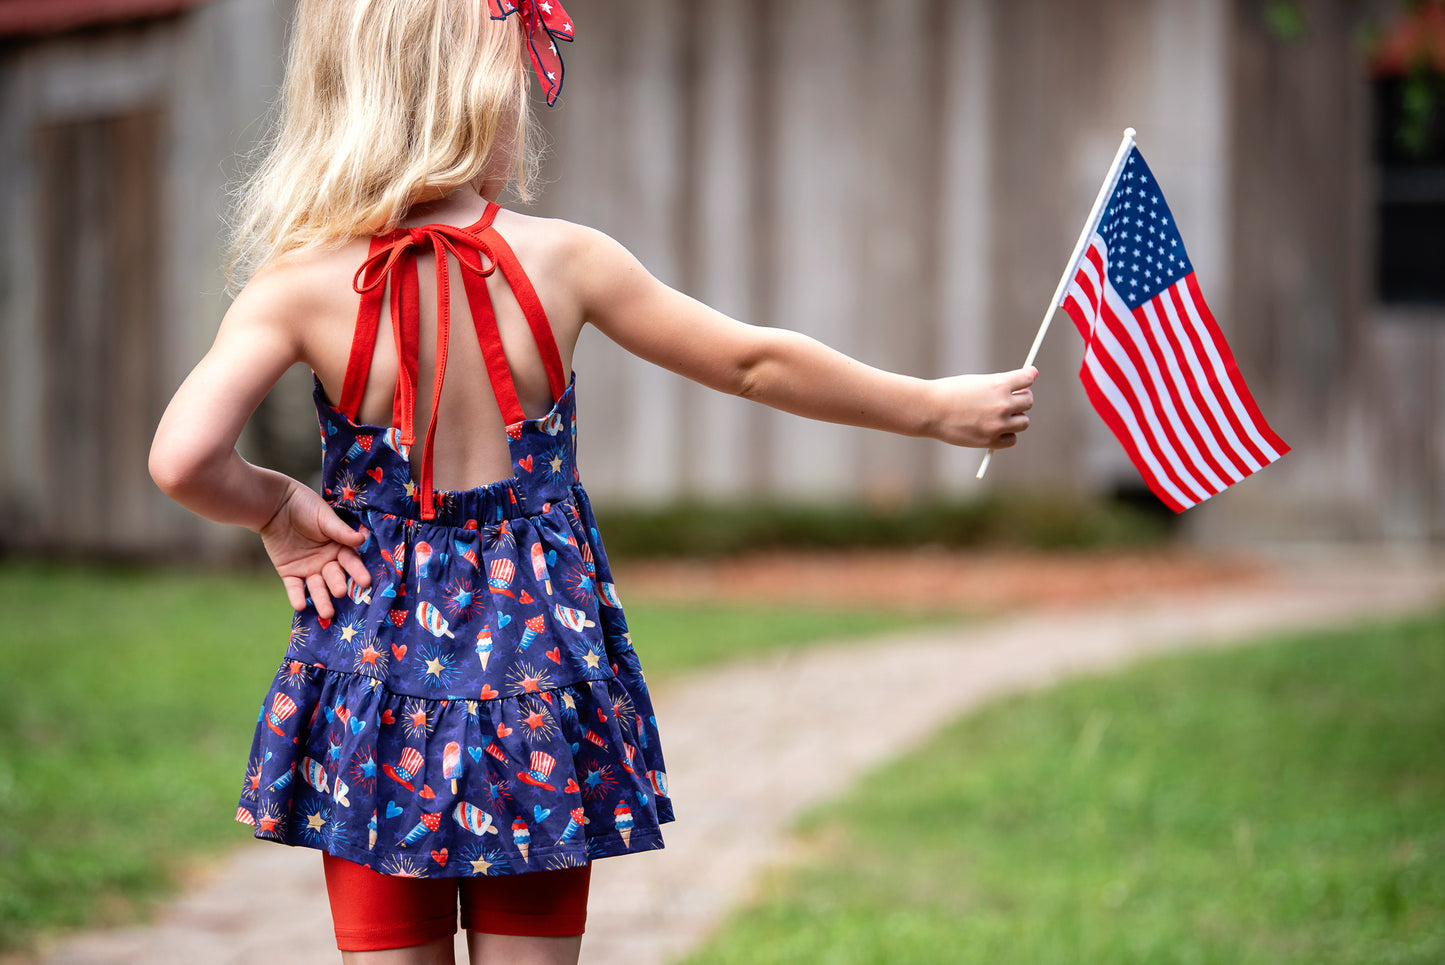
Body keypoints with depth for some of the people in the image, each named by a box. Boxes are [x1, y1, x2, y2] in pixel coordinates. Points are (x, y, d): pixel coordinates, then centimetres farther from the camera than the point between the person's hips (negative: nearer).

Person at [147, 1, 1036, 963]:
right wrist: (938, 406, 15)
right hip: (537, 659, 0)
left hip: (378, 665, 0)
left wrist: (279, 509, 1)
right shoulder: (561, 262, -8)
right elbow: (754, 363, 2)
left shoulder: (300, 286, -11)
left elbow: (183, 459, -21)